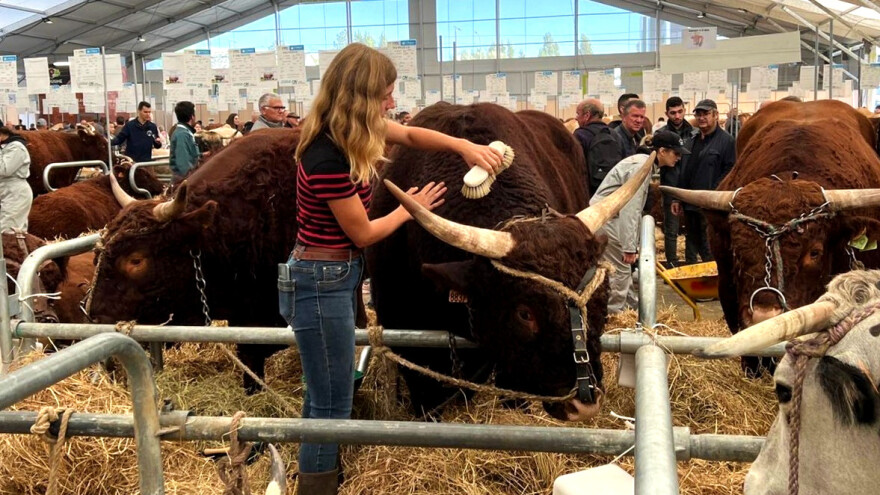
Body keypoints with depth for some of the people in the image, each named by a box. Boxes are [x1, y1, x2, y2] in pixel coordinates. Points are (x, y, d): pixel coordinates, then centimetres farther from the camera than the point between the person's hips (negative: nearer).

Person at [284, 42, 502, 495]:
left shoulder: (347, 131, 2)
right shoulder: (328, 158, -26)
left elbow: (411, 135, 15)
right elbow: (363, 234, -16)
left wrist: (463, 145, -1)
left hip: (329, 278, 10)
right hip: (322, 283, -10)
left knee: (322, 394, 22)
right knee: (332, 405, 1)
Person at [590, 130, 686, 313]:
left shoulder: (644, 163, 11)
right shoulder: (641, 167, -20)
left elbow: (635, 208, 15)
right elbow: (630, 209, -23)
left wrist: (634, 243, 17)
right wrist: (629, 246, -21)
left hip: (610, 215, 10)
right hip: (603, 217, -10)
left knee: (624, 267, 16)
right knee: (620, 268, -5)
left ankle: (633, 308, 26)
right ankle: (614, 315, 5)